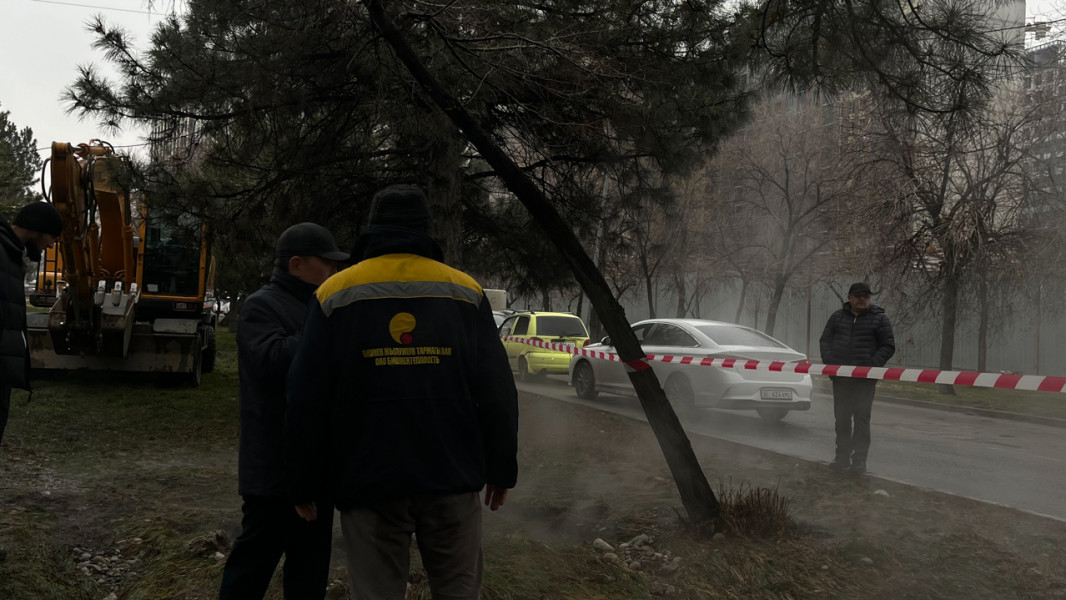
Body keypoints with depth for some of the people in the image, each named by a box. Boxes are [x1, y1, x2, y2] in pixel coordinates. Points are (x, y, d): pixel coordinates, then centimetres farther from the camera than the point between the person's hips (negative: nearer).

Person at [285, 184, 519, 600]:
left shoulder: (335, 294, 1)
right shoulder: (466, 292, 3)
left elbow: (306, 401, -2)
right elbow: (498, 393, 1)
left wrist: (305, 485, 6)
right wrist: (502, 468, 10)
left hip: (369, 483, 0)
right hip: (452, 477, 1)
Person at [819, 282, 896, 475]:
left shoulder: (879, 319, 1)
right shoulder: (838, 317, 11)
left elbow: (888, 347, 1)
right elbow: (825, 340, 16)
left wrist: (873, 365, -12)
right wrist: (829, 361, 1)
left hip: (865, 378, -4)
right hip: (840, 376, 4)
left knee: (861, 418, -5)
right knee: (842, 418, 9)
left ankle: (859, 460, -1)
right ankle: (842, 457, 18)